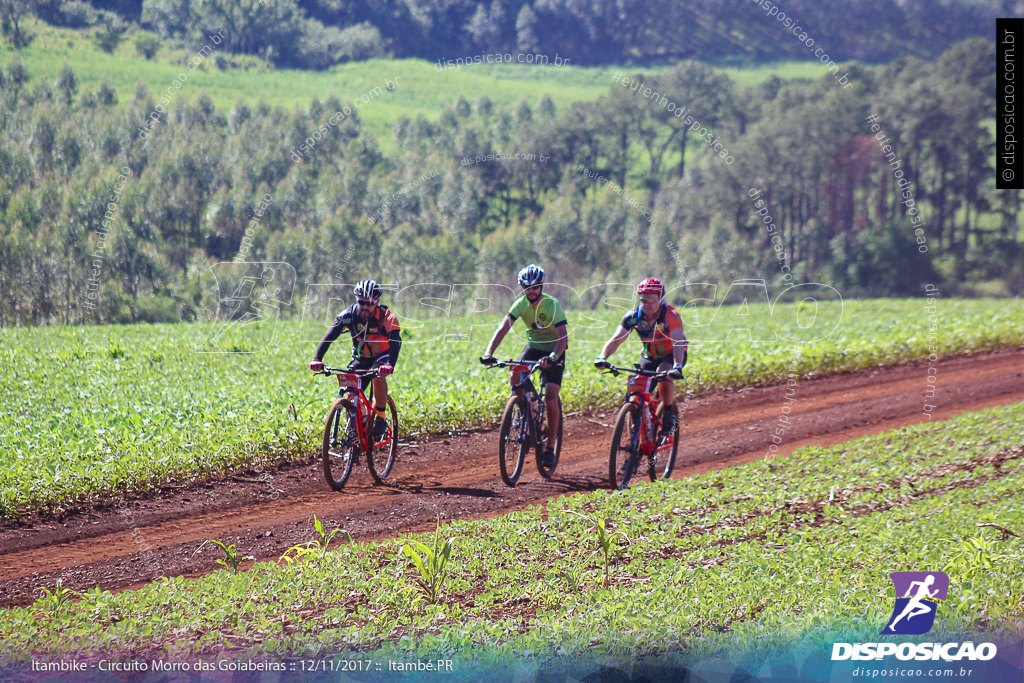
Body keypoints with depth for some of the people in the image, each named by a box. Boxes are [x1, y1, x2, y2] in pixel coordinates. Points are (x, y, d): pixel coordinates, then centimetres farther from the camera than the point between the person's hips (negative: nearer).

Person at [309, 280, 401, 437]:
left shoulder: (387, 318, -25)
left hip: (382, 356, -3)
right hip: (360, 358, 3)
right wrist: (317, 359, -44)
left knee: (379, 375, -34)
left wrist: (390, 365, -57)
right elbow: (329, 336, -28)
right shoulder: (348, 315, -19)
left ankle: (381, 419, -22)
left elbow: (395, 342, -37)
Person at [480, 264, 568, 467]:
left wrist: (553, 357, -53)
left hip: (553, 351, -4)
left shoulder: (552, 305, -25)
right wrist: (489, 352, -38)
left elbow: (563, 337, -35)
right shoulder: (521, 304, -15)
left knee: (550, 400, -16)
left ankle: (550, 448, -4)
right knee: (515, 377, -25)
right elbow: (503, 328, -23)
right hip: (533, 346, 4)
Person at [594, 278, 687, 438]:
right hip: (649, 356, 3)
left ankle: (669, 413, -13)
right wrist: (602, 357, -42)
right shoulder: (633, 316, -17)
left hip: (671, 355, -3)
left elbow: (677, 342, -38)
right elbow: (616, 339, -23)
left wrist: (677, 367, -56)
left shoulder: (671, 315, -27)